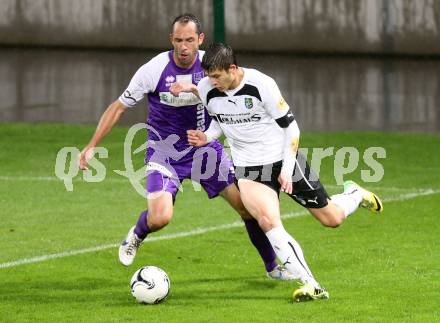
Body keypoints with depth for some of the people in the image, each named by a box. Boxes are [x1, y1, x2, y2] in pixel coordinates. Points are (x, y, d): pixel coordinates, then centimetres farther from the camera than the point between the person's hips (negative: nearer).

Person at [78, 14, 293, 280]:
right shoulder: (153, 70, -18)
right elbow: (119, 108, -8)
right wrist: (92, 146, -9)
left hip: (206, 147, 3)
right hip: (165, 153, -3)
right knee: (160, 218, -23)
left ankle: (273, 266, 19)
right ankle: (136, 236, 16)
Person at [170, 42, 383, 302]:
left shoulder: (261, 85, -21)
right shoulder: (207, 89, -8)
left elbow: (291, 127, -11)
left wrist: (287, 169, -15)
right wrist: (207, 138, -8)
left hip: (285, 160, -2)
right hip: (249, 169, 2)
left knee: (333, 219, 8)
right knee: (268, 221, -27)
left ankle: (354, 195, 46)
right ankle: (311, 285, -25)